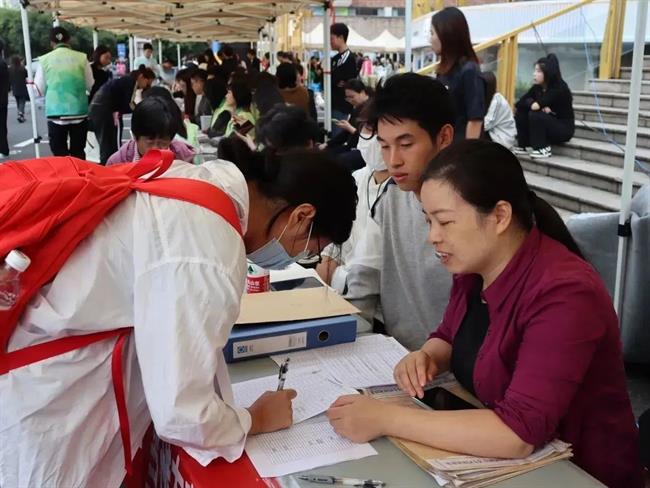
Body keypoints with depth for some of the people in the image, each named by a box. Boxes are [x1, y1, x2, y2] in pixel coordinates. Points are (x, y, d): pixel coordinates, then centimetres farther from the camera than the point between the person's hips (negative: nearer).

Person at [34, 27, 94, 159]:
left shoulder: (45, 60, 1)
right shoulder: (81, 58, 1)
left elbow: (40, 90, 6)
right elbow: (91, 85, 7)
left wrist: (31, 83, 28)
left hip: (56, 113, -1)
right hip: (79, 112, 1)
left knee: (59, 154, 4)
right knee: (78, 152, 9)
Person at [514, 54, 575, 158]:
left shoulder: (559, 88, -21)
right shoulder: (537, 87, 0)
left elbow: (536, 106, -33)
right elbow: (519, 103, -8)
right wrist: (542, 106, -19)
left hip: (563, 129, -7)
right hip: (546, 125, 7)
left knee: (535, 115, -29)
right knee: (521, 110, -9)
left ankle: (543, 149, -16)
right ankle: (524, 146, -5)